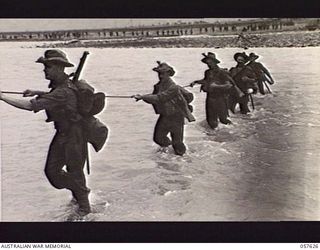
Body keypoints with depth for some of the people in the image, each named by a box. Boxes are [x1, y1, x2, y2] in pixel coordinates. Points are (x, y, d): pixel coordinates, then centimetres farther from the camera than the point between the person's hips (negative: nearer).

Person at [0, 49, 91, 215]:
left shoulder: (63, 92, -31)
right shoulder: (60, 83, -1)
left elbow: (30, 106, -35)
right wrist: (37, 93, 9)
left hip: (74, 135, -9)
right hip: (62, 134, 9)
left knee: (75, 173, 6)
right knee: (52, 170, 11)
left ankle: (84, 208, 26)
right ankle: (80, 191, 32)